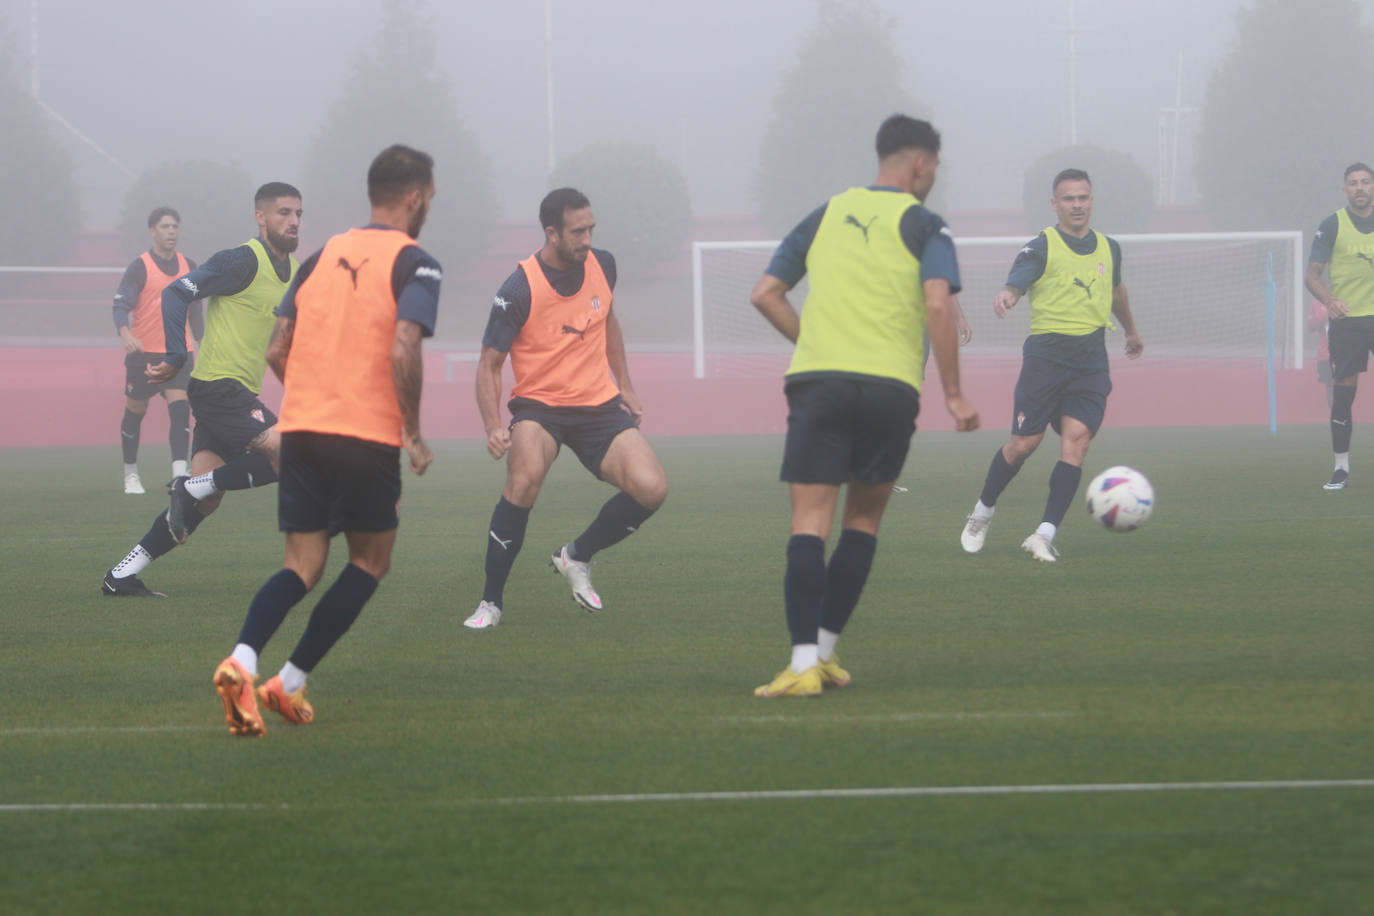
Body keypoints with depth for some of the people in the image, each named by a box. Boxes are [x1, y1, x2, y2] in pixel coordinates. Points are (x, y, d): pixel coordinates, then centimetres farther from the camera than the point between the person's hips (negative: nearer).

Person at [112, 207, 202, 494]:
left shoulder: (188, 267, 9)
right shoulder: (139, 268, -6)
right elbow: (120, 306, -14)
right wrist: (126, 334, -33)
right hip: (143, 352, -3)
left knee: (180, 409, -15)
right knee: (134, 415, 7)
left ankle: (180, 473, -21)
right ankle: (130, 474, 24)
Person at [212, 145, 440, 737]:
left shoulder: (323, 256, 14)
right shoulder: (413, 264, -4)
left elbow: (277, 350, 12)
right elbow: (403, 351, -18)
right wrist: (414, 433, -7)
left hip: (301, 428, 5)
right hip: (368, 435, -5)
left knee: (303, 566, 7)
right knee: (371, 561, 13)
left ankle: (240, 661, -19)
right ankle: (290, 684, 5)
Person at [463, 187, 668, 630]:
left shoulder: (601, 266, 0)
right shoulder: (519, 290, -16)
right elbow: (489, 364, -12)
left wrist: (624, 386, 20)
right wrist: (493, 426, -26)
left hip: (599, 406, 4)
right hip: (539, 406, -4)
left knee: (651, 488, -16)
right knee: (525, 478, -34)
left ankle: (577, 556, 12)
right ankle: (491, 600, -18)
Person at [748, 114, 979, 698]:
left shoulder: (825, 216, 18)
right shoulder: (923, 225, 5)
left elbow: (765, 294, 14)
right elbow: (938, 305, -10)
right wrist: (953, 395, -6)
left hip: (816, 382, 2)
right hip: (891, 386, -2)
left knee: (810, 524, -4)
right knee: (864, 521, 15)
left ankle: (803, 662, -17)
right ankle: (824, 650, 13)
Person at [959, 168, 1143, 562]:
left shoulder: (1109, 249, 14)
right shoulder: (1042, 247, -2)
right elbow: (1016, 282, -18)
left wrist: (1131, 331, 49)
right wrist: (1006, 295, -43)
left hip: (1091, 360, 3)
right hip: (1045, 354, -3)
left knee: (1076, 441, -13)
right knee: (1023, 444, -4)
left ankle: (1045, 534, -14)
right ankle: (982, 513, 21)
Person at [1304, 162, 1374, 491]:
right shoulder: (1332, 225, 1)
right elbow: (1312, 274, -1)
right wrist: (1329, 300, -19)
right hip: (1347, 319, -1)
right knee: (1343, 394, -1)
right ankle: (1341, 467, 7)